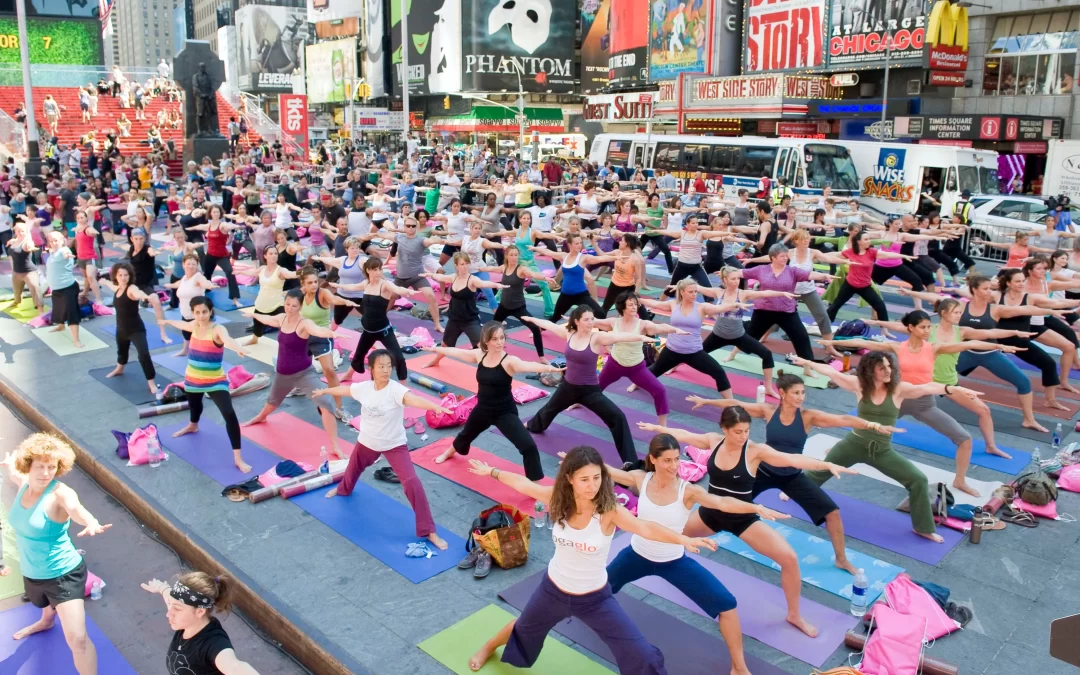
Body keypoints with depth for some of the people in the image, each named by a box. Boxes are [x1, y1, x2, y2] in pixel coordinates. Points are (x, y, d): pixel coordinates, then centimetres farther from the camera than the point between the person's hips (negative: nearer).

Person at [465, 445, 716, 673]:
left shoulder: (608, 509, -28)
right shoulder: (558, 498, -18)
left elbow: (645, 528, -46)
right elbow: (524, 484, -1)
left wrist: (683, 539, -63)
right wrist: (491, 472, 13)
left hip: (595, 598, -3)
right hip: (554, 589, 3)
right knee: (523, 630, 30)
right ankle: (488, 648, 63)